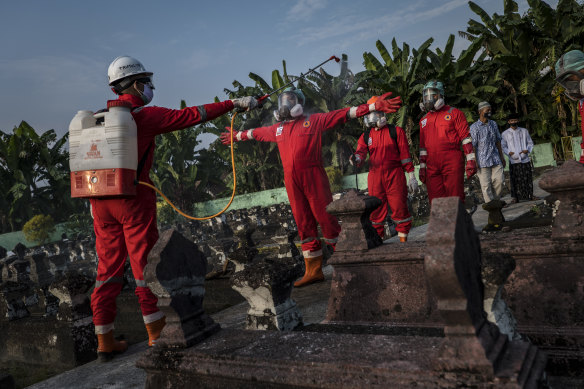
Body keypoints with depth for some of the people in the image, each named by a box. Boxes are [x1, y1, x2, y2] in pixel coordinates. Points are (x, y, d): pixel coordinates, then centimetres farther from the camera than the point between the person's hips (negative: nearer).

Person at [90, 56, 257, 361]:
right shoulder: (145, 115, -9)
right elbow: (190, 116, -14)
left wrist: (95, 202, 19)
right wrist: (234, 103, -11)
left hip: (101, 200, 6)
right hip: (134, 199, -6)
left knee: (108, 267, 11)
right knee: (145, 264, 3)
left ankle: (105, 342, 18)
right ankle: (157, 334, 12)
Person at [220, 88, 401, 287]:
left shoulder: (315, 120, 6)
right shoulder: (277, 129, 20)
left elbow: (345, 114, 2)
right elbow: (256, 133, 37)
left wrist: (375, 106, -4)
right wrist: (237, 136, 50)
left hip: (313, 177, -4)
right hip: (291, 181, 5)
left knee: (326, 218, -6)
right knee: (304, 224, 6)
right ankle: (313, 270, 12)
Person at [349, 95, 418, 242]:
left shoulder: (395, 132, 2)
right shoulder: (366, 136, 12)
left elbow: (405, 154, 1)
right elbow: (361, 152, 1)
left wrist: (412, 176, -2)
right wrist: (356, 159, -25)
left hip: (394, 176, -3)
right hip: (375, 177, 3)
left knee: (399, 208, -3)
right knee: (376, 211, 6)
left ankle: (403, 240, 9)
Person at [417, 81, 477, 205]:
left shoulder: (454, 113, 6)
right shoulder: (424, 120, 20)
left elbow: (466, 138, 0)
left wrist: (470, 160, -8)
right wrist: (422, 167, 17)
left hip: (452, 163, -4)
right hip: (432, 167, 5)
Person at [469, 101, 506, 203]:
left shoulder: (493, 124, 13)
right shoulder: (474, 127, -6)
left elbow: (498, 141, 18)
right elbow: (472, 145, -7)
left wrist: (502, 157, 18)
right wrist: (474, 162, -12)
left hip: (495, 159, 5)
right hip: (482, 160, -5)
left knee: (499, 180, -1)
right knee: (486, 184, -2)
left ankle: (495, 200, 16)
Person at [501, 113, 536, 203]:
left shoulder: (524, 131, 11)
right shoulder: (505, 133, 5)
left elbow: (530, 143, 15)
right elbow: (503, 146, 8)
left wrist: (527, 150, -5)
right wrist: (509, 152, -11)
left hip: (525, 159, 2)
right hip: (513, 160, -2)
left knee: (527, 177, 5)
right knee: (515, 179, -2)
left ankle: (530, 195, 15)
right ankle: (515, 197, 3)